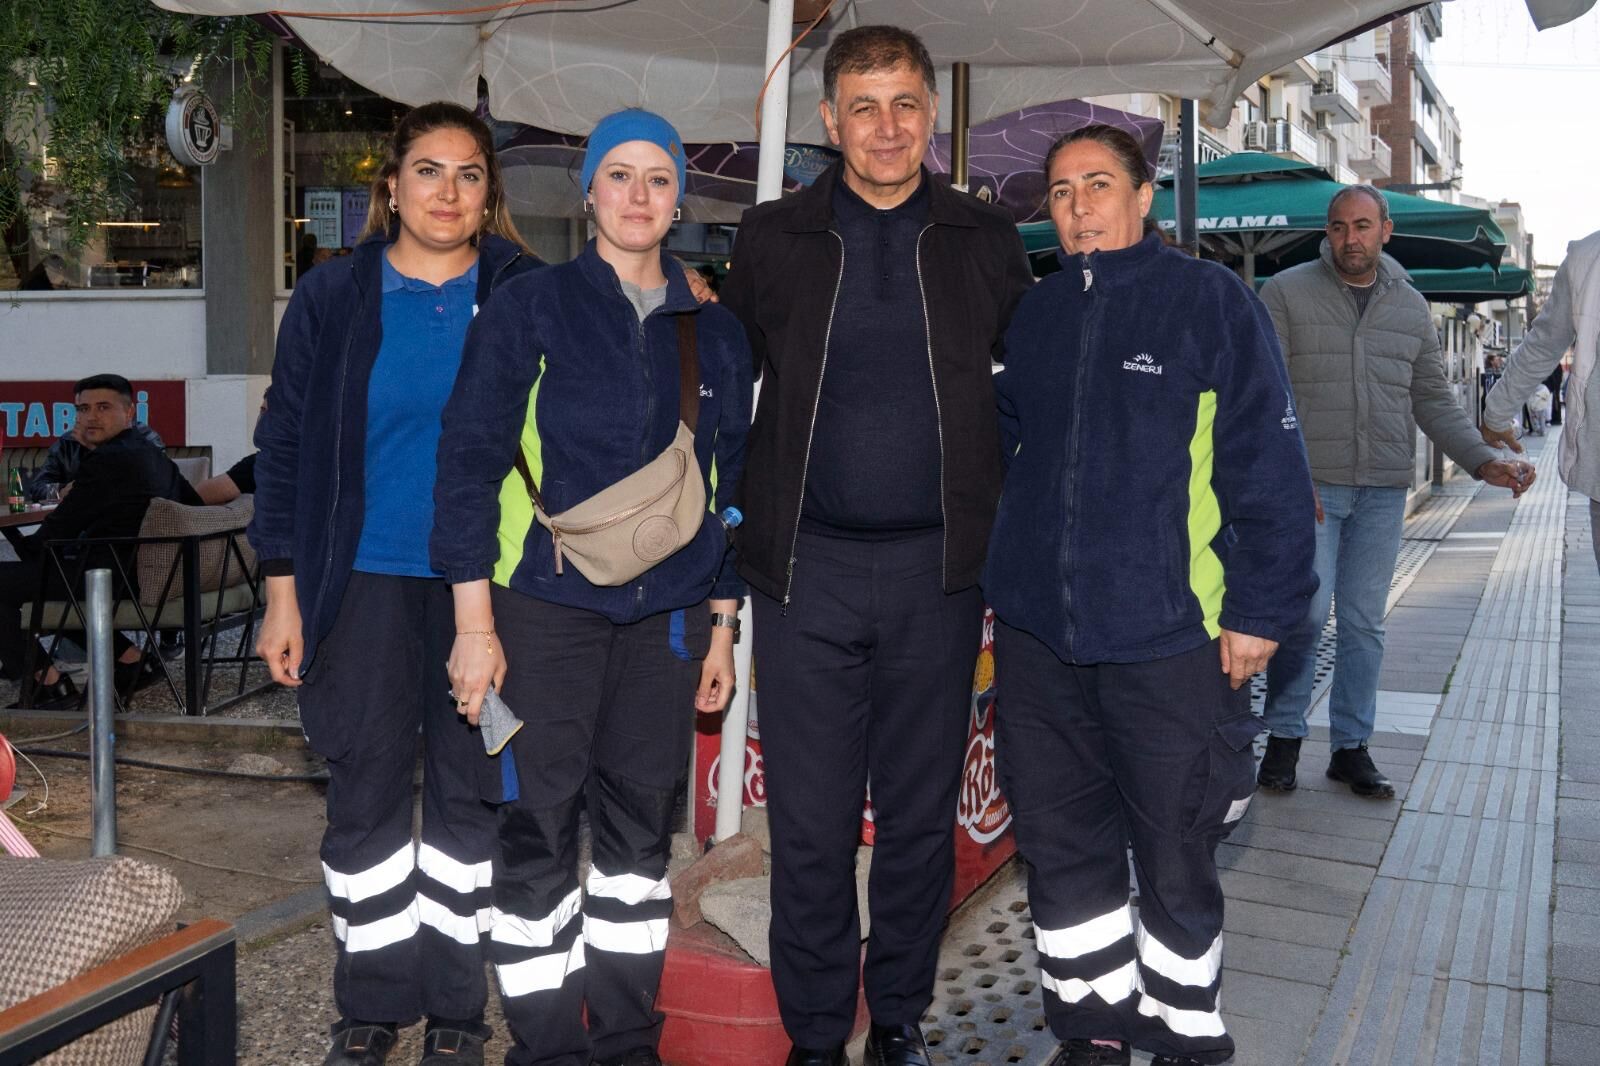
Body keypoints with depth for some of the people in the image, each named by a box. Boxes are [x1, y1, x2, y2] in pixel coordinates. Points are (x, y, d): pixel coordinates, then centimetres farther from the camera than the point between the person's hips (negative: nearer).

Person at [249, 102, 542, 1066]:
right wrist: (284, 589, 0)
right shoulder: (331, 300, 3)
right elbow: (285, 445, 5)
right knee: (366, 789, 6)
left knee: (471, 788, 7)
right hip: (365, 584, 1)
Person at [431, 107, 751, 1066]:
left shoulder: (716, 332, 10)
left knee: (641, 826, 9)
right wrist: (475, 622, -9)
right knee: (539, 832, -2)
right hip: (546, 611, -3)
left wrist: (722, 623, 12)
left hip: (665, 618, 4)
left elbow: (729, 484, 15)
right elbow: (470, 462, -4)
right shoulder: (532, 311, -1)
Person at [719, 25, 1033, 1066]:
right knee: (810, 822, 4)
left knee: (921, 814, 11)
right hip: (807, 567, 0)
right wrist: (729, 541, 2)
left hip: (938, 569, 1)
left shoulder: (986, 240, 6)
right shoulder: (773, 237, 4)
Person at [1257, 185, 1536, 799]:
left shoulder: (1410, 307, 13)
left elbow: (1433, 400, 15)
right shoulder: (1287, 293, -1)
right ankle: (1284, 736, 9)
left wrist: (1483, 463, 1)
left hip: (1382, 492, 4)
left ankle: (1351, 748, 18)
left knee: (1365, 623, 7)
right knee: (1307, 610, -10)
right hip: (1307, 484, -4)